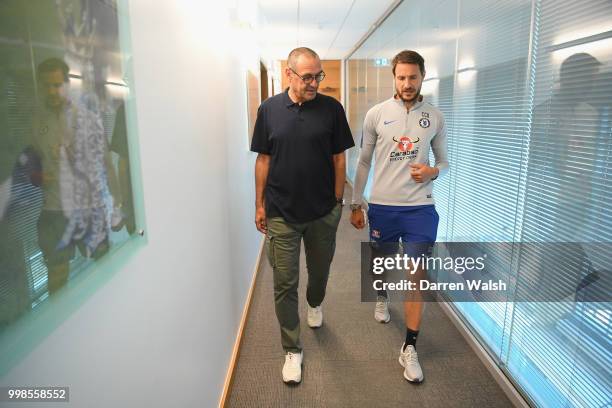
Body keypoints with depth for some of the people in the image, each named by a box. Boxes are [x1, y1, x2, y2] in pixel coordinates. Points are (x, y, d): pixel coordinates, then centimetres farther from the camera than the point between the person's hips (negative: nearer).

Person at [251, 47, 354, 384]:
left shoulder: (332, 109, -3)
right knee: (285, 284, 4)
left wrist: (337, 202, 0)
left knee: (320, 271, 19)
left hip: (323, 212, 1)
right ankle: (292, 350, 20)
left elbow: (339, 158, 1)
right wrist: (260, 204, 4)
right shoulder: (269, 109, -1)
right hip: (281, 215, 0)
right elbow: (263, 159, 4)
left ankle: (315, 304, 53)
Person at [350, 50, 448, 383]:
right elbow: (363, 162, 3)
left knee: (417, 275, -1)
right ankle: (382, 297, 54)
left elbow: (444, 160, 12)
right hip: (382, 205, 0)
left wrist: (433, 172, -12)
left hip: (420, 208, 0)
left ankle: (409, 349, 12)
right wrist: (355, 205, 4)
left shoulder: (435, 117, 2)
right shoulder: (376, 114, -2)